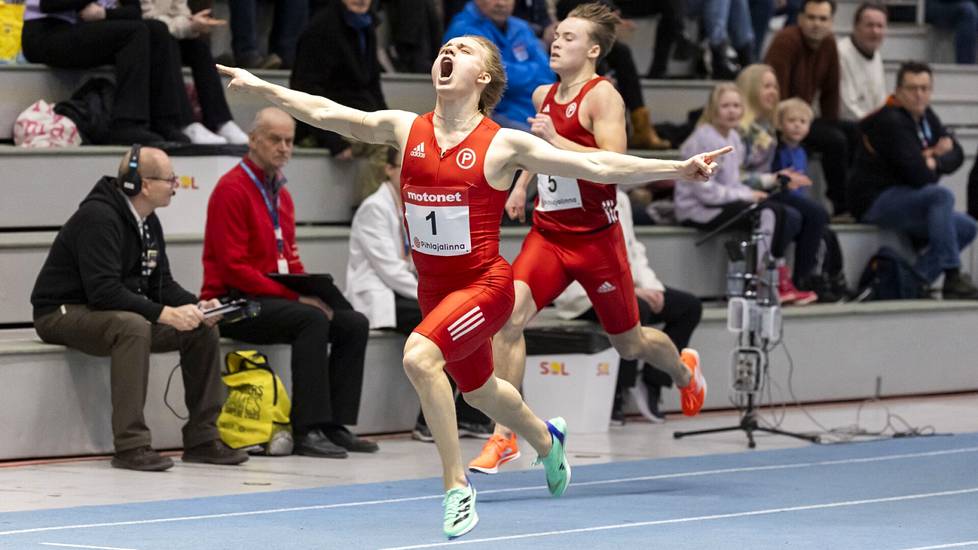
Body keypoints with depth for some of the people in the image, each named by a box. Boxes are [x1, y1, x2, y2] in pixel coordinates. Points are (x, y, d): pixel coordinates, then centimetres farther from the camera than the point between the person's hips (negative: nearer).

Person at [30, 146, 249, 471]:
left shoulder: (148, 221, 8)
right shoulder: (98, 218, -23)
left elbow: (161, 283, 11)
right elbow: (103, 292, -31)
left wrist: (196, 306, -9)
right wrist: (164, 314, -33)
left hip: (122, 312, 10)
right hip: (62, 314, -10)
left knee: (202, 330, -2)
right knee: (133, 327, -39)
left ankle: (202, 438, 3)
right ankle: (131, 445, -37)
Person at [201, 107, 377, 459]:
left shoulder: (280, 193, 17)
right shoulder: (232, 189, -12)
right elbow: (234, 267, -18)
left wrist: (311, 293, -2)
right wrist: (293, 297, -20)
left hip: (276, 298, 9)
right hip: (235, 304, -9)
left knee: (354, 323, -5)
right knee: (312, 320, -31)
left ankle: (334, 424, -4)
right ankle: (307, 430, -31)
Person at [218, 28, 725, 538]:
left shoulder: (503, 145, -11)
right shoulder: (405, 129, 0)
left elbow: (597, 166, -11)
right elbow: (325, 112, 5)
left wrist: (678, 168, -17)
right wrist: (259, 85, 4)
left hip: (483, 283, -6)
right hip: (433, 285, 6)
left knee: (420, 356, -30)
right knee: (477, 389, 23)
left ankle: (457, 485, -17)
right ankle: (547, 439, 56)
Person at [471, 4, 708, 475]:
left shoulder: (602, 97, -13)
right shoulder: (543, 96, 8)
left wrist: (554, 139, -28)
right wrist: (521, 184, 22)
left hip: (596, 237, -5)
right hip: (547, 234, 5)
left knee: (628, 343, 12)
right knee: (508, 317, -20)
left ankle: (685, 372, 47)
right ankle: (503, 436, -17)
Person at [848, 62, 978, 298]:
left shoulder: (925, 115, 10)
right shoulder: (891, 122, -19)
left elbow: (956, 155, 8)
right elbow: (919, 176, -25)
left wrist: (934, 161, -15)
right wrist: (936, 155, -2)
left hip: (902, 199, 10)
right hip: (875, 201, -10)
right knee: (941, 196, -30)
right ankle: (953, 279, -32)